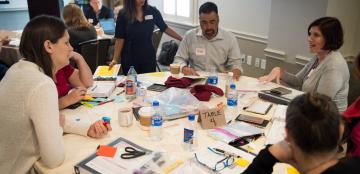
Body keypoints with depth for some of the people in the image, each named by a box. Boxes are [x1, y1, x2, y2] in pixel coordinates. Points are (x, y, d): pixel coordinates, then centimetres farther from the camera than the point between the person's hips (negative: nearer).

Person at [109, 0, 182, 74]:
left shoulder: (152, 11, -3)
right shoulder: (123, 14, -7)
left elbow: (165, 28, 6)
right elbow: (120, 39, -7)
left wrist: (182, 39, 3)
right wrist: (115, 59, -12)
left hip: (148, 56, 2)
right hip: (129, 58, -1)